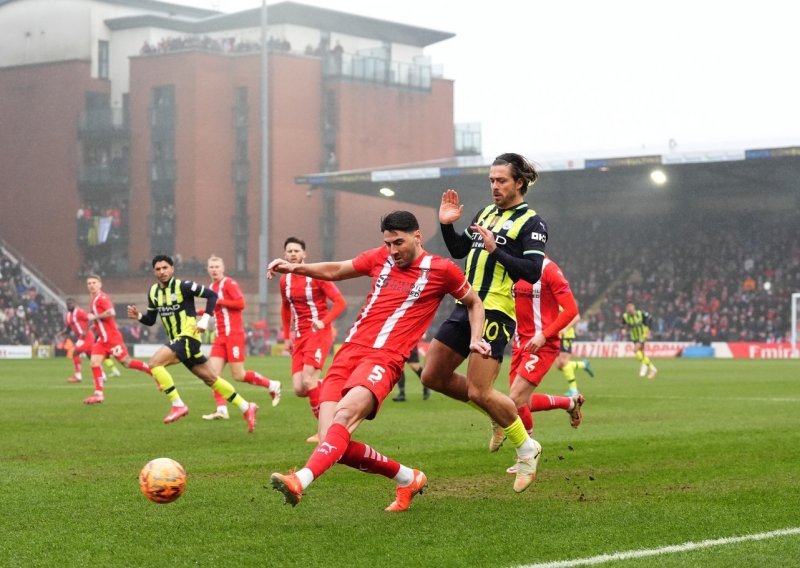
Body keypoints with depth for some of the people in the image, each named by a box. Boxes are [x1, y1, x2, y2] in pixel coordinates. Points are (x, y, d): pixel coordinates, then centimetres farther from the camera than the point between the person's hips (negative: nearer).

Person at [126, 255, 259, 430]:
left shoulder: (183, 286, -12)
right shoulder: (153, 292, 9)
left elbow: (211, 295, -9)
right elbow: (151, 320, 17)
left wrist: (205, 320, -15)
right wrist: (138, 316, -4)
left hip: (188, 337, -8)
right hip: (177, 341, 8)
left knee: (154, 363, -22)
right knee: (211, 378, 11)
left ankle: (178, 405, -15)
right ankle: (246, 407, 20)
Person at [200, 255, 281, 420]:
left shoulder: (229, 283, -8)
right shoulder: (211, 287, 16)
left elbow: (240, 303, -19)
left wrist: (218, 301, -19)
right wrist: (201, 312, 11)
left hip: (234, 334, -8)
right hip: (220, 336, 8)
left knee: (239, 376, -6)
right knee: (213, 373, -6)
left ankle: (272, 386, 13)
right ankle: (221, 409, -6)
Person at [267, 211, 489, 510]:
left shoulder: (441, 270, 6)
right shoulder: (380, 258, 17)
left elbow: (474, 303, 22)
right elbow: (336, 271, 29)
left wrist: (476, 338, 7)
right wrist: (295, 267, 16)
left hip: (383, 359, -5)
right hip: (349, 351, 5)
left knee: (345, 413, -33)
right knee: (336, 445, -8)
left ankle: (300, 481, -51)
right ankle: (408, 479, 13)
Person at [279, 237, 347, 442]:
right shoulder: (285, 280, 10)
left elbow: (340, 302, -12)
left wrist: (324, 322, -25)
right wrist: (287, 336, 21)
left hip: (319, 333, -6)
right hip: (299, 336, 6)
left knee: (308, 380, -20)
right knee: (299, 389, -5)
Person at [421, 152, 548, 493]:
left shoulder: (531, 223, -6)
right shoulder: (486, 214, 16)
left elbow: (533, 273, -16)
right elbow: (458, 251, 25)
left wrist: (495, 249, -22)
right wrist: (447, 225, 9)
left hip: (496, 312, -8)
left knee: (479, 392, -12)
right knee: (433, 376, 7)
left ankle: (527, 448, 9)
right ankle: (496, 412, 25)